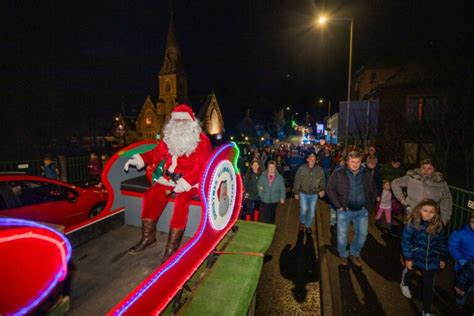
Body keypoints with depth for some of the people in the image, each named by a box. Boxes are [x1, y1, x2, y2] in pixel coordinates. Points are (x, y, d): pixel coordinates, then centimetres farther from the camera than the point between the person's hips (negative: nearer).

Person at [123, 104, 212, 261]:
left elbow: (200, 167, -18)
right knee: (151, 195, -10)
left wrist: (184, 183, -29)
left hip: (191, 181, -6)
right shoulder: (169, 138, 10)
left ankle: (172, 247, -16)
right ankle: (148, 236, 9)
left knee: (181, 201, -29)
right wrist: (138, 160, -4)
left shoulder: (202, 140, -10)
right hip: (170, 178, 6)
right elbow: (156, 153, 14)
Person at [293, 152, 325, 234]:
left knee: (311, 211, 11)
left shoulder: (319, 170, -5)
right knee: (304, 209, -6)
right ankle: (302, 222, 26)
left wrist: (322, 189, -19)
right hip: (303, 193, -2)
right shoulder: (301, 168, -9)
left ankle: (308, 226, 34)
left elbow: (322, 180, 0)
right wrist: (296, 193, -1)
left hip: (314, 194, 2)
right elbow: (297, 181, -4)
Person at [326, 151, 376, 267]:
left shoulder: (367, 175, 4)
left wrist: (369, 206, 6)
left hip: (362, 210, 3)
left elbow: (373, 191, 16)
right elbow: (330, 189, -6)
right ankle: (343, 255, 31)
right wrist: (338, 205, -10)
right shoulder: (338, 174, -8)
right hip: (345, 210, -3)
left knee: (362, 234, 9)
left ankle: (355, 254, 34)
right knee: (342, 234, 6)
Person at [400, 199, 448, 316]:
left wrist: (442, 258, 9)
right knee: (410, 271, 25)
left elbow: (443, 243, 3)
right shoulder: (412, 224, -23)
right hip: (416, 257, -2)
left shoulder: (439, 226, -12)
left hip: (431, 260, 2)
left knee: (429, 285, 9)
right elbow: (406, 242, -17)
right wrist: (408, 258, -15)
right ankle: (404, 285, 59)